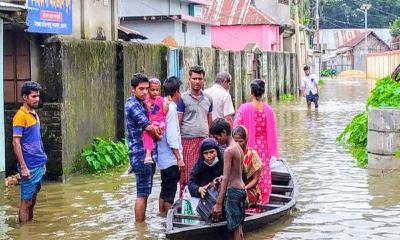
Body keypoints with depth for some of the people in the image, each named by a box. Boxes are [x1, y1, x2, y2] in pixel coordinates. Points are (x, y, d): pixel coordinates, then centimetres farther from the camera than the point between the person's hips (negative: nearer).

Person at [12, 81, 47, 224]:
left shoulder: (35, 115, 13)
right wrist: (23, 167, -19)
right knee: (26, 201, -1)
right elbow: (16, 143, -16)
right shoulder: (20, 116, -12)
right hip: (29, 167, -8)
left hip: (39, 165, 8)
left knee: (33, 200, 13)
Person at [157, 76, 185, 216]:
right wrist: (179, 158, -19)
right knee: (170, 192, -2)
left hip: (163, 157, 9)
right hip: (171, 158, -9)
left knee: (165, 189, 16)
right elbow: (172, 137, -21)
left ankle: (162, 215, 23)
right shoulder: (171, 109, -17)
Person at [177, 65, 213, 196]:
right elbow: (178, 122, -2)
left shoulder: (208, 99, 15)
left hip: (204, 140, 4)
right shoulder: (183, 98, 1)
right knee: (187, 175, -5)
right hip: (188, 140, -4)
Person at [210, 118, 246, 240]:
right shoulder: (238, 148, 10)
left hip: (233, 191, -9)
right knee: (238, 227, 14)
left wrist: (218, 203, -22)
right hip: (241, 189, 9)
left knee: (234, 229, -5)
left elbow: (226, 178, -21)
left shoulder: (228, 151, -17)